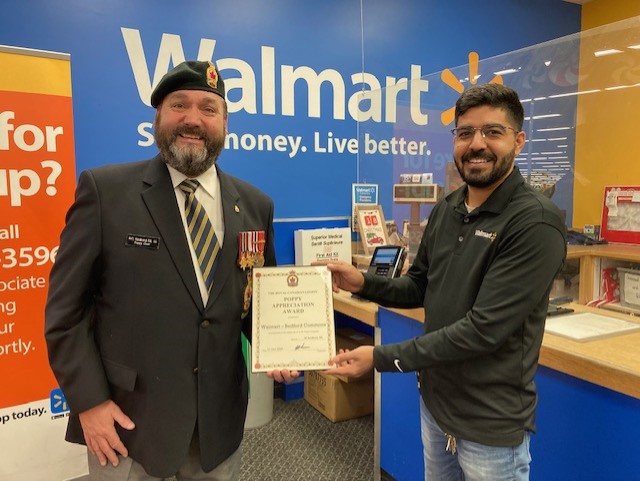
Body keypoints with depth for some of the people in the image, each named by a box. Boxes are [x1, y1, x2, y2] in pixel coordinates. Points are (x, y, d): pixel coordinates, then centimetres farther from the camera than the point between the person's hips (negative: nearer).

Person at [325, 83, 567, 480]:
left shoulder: (536, 223, -22)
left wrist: (382, 358, -25)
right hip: (434, 402, 6)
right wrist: (363, 283, -8)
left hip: (490, 423, -6)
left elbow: (483, 329, -26)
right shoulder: (446, 210, 1)